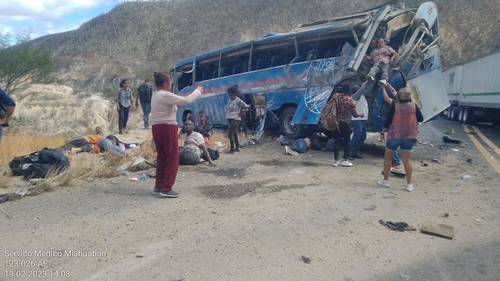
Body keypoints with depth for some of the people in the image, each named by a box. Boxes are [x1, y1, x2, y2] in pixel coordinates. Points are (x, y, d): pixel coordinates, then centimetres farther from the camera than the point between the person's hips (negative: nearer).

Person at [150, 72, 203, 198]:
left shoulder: (156, 95, 14)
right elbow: (186, 100, -15)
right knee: (172, 159, -1)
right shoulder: (165, 95, -16)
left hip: (157, 128, 10)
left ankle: (158, 187, 22)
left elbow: (177, 102, 16)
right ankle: (166, 189, 0)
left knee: (162, 158, 16)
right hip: (167, 128, -10)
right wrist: (198, 91, 0)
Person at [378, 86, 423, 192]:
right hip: (409, 136, 2)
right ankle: (409, 184, 7)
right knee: (407, 159, 5)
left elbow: (388, 120, -7)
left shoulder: (395, 106, -9)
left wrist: (382, 132, 3)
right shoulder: (414, 106, -3)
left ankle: (385, 180, 18)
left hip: (394, 135, -2)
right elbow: (421, 119, 8)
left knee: (388, 157, 13)